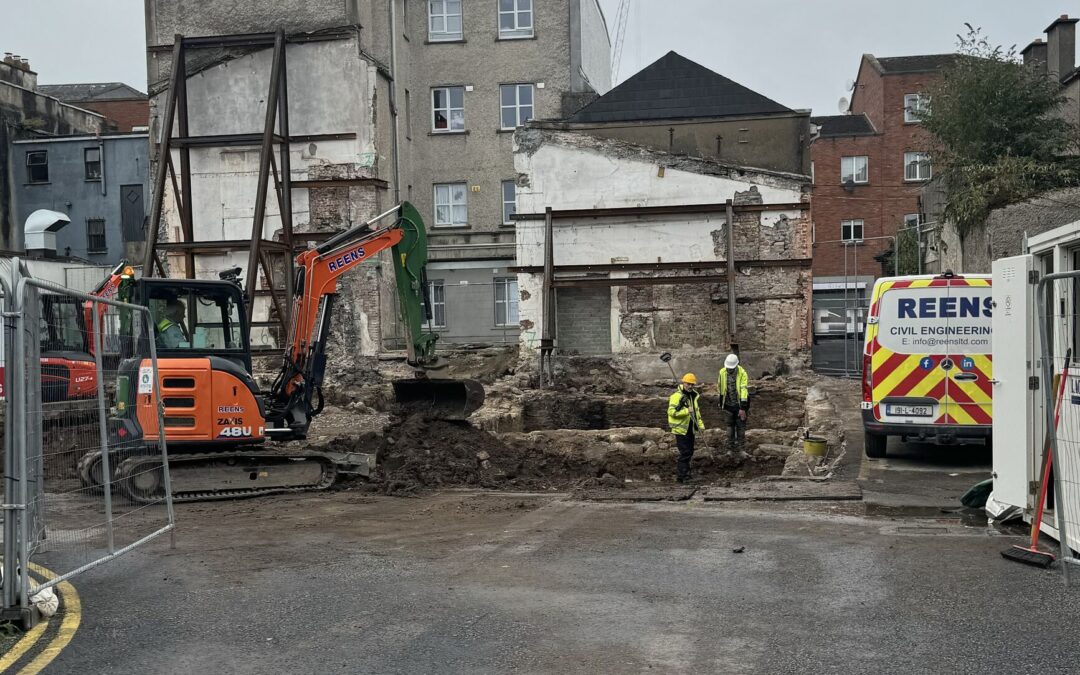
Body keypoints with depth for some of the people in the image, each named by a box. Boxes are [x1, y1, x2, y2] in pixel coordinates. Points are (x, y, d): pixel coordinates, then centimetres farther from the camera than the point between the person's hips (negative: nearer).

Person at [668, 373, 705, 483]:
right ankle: (681, 475, -3)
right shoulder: (677, 396, -16)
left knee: (690, 451, 15)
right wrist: (686, 411, -30)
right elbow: (671, 412, -24)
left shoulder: (694, 396, 12)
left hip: (690, 428, 8)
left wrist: (700, 425, 19)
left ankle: (683, 471, 29)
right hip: (680, 429, -8)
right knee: (685, 452, -10)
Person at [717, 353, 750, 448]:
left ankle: (740, 443, 17)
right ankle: (730, 442, 25)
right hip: (728, 404, 4)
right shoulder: (722, 372, -6)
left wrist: (743, 408, -26)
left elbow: (744, 390, -23)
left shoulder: (742, 374, -21)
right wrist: (721, 401, 14)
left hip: (739, 403, -4)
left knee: (740, 423, 4)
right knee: (730, 423, 13)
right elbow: (720, 387, 8)